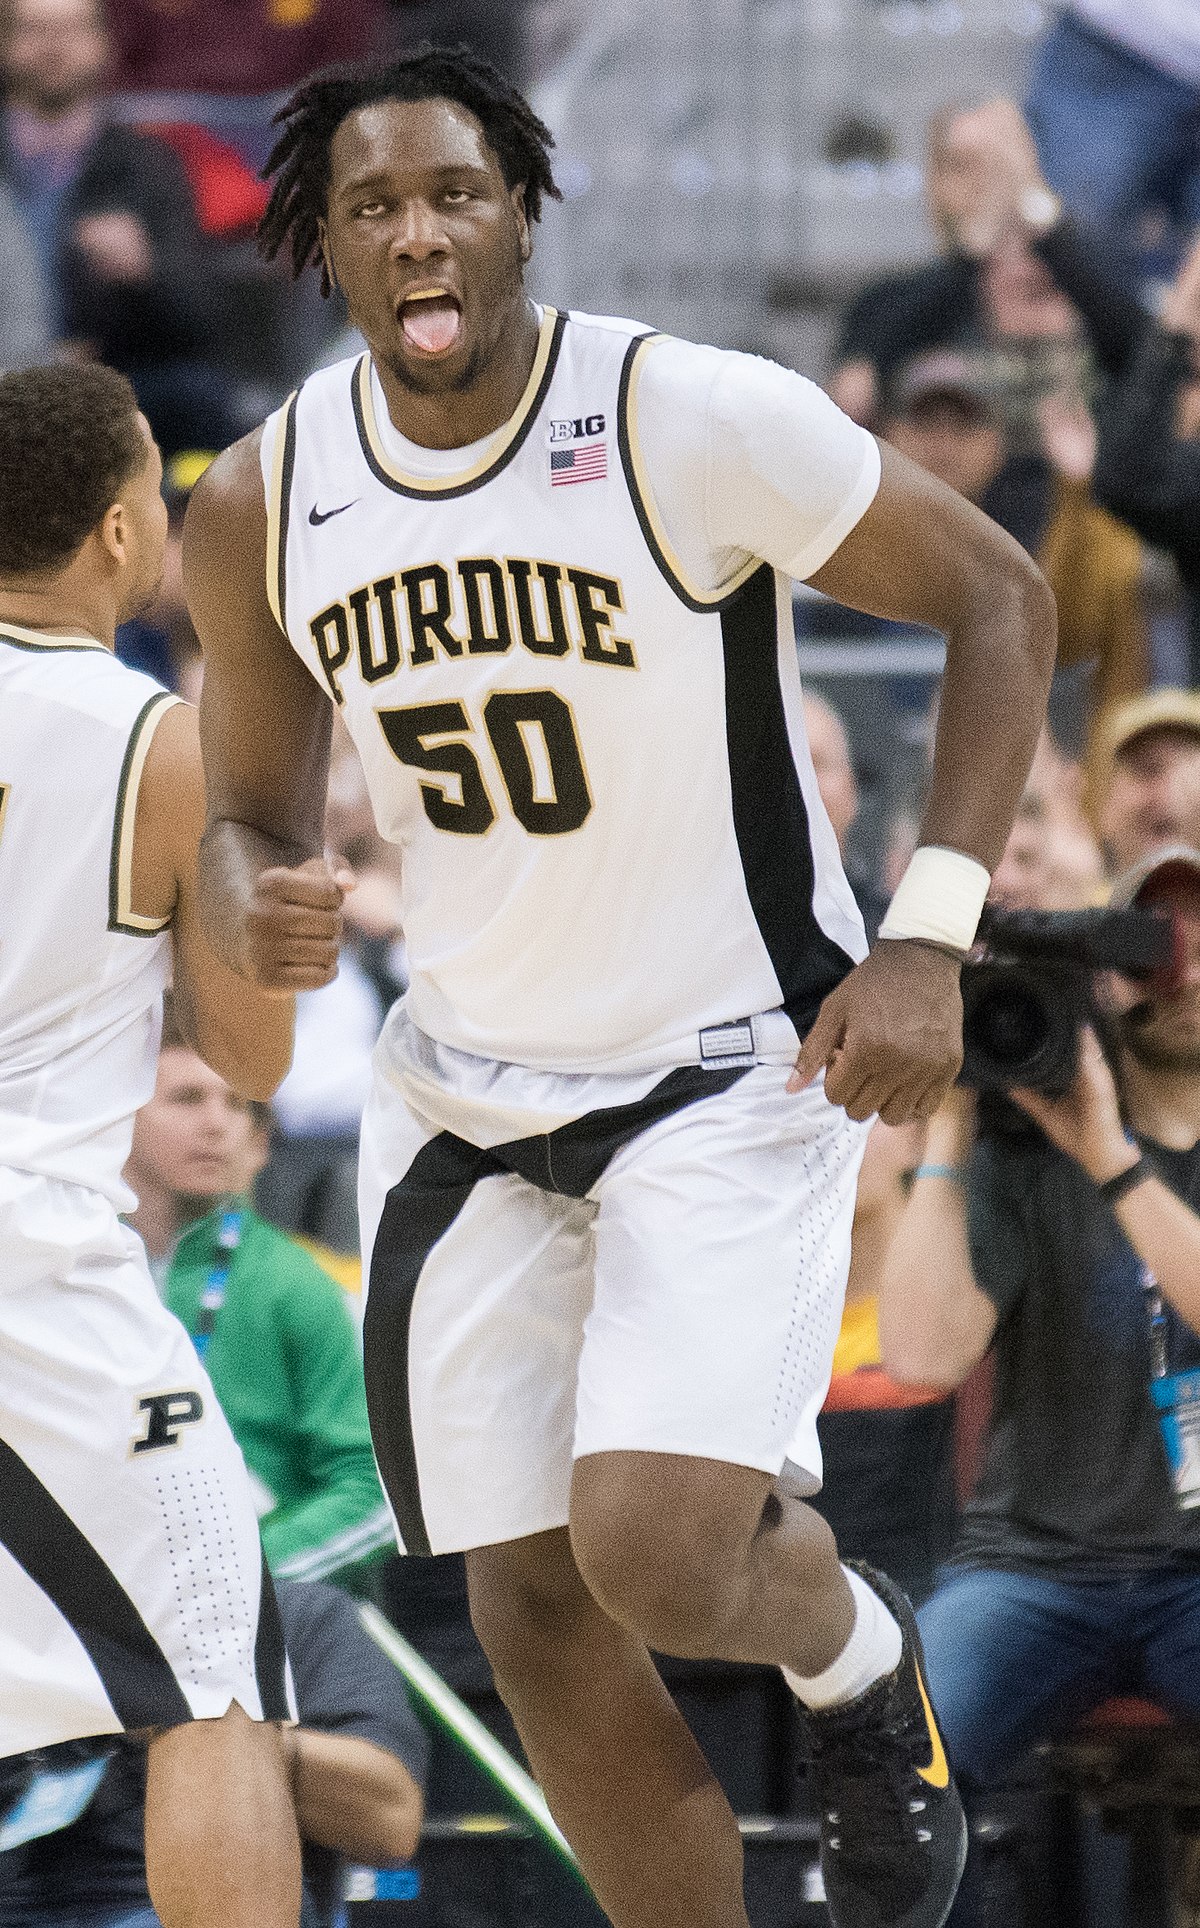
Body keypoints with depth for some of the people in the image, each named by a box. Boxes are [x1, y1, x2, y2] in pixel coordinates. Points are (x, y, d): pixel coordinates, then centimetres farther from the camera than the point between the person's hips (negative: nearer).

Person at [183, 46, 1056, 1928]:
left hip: (738, 1067, -5)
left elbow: (998, 598, -9)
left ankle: (855, 1651, 16)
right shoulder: (260, 509, -5)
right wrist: (256, 908, -17)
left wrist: (928, 942, -17)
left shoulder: (696, 419, -19)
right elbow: (254, 816, 9)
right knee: (538, 1619, 3)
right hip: (468, 1097, 5)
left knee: (656, 1549, -20)